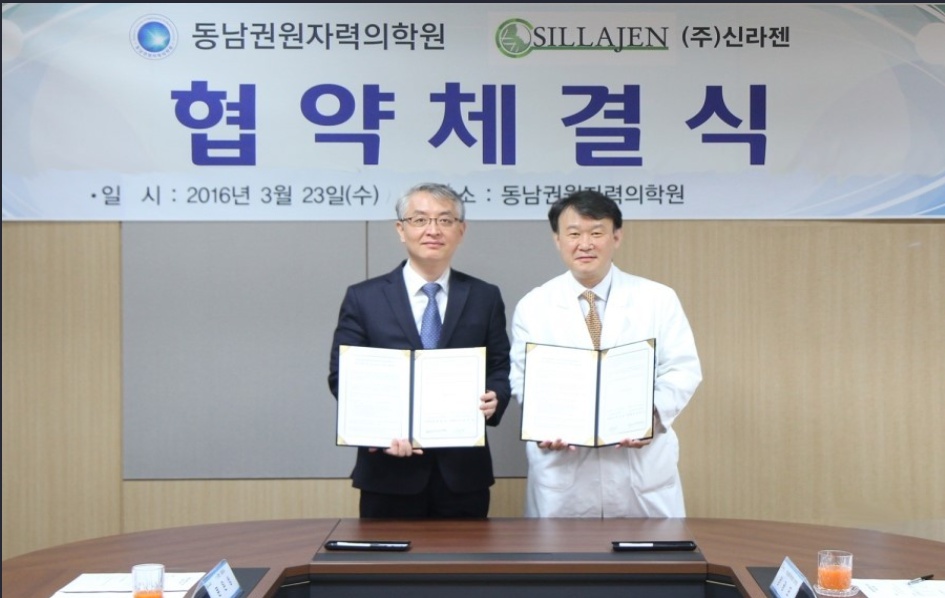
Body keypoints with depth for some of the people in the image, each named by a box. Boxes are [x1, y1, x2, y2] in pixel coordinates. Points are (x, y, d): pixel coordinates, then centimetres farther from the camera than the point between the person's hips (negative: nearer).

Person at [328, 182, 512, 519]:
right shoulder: (363, 298, 3)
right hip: (390, 470, -1)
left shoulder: (485, 298, 8)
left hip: (463, 471, 1)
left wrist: (494, 399, -15)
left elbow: (502, 370, 8)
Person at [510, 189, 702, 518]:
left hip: (643, 467, 0)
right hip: (562, 470, 0)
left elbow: (682, 370, 2)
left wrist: (653, 414, -17)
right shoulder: (532, 307, 6)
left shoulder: (659, 299, 5)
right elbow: (524, 380, 4)